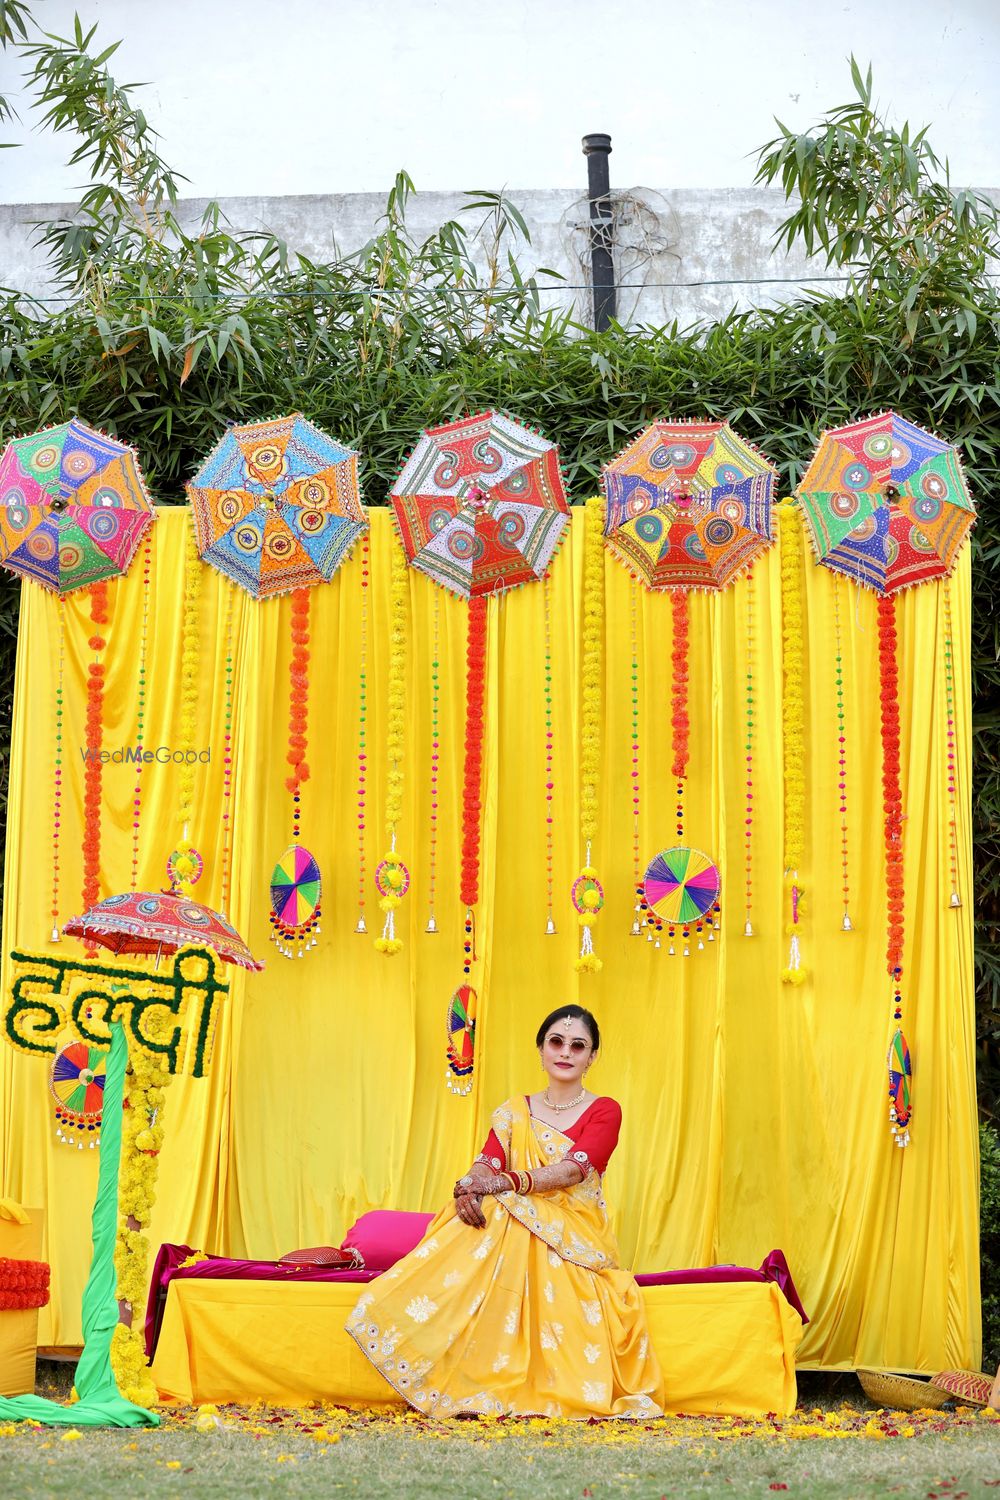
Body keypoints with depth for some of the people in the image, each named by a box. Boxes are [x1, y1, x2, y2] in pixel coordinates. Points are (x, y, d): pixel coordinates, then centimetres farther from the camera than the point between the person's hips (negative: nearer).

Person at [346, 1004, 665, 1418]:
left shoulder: (604, 1112, 6)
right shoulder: (514, 1111, 17)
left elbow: (573, 1168, -13)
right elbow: (488, 1162, -1)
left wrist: (507, 1182, -31)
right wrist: (472, 1186, -28)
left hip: (573, 1236, -2)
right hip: (514, 1227, 2)